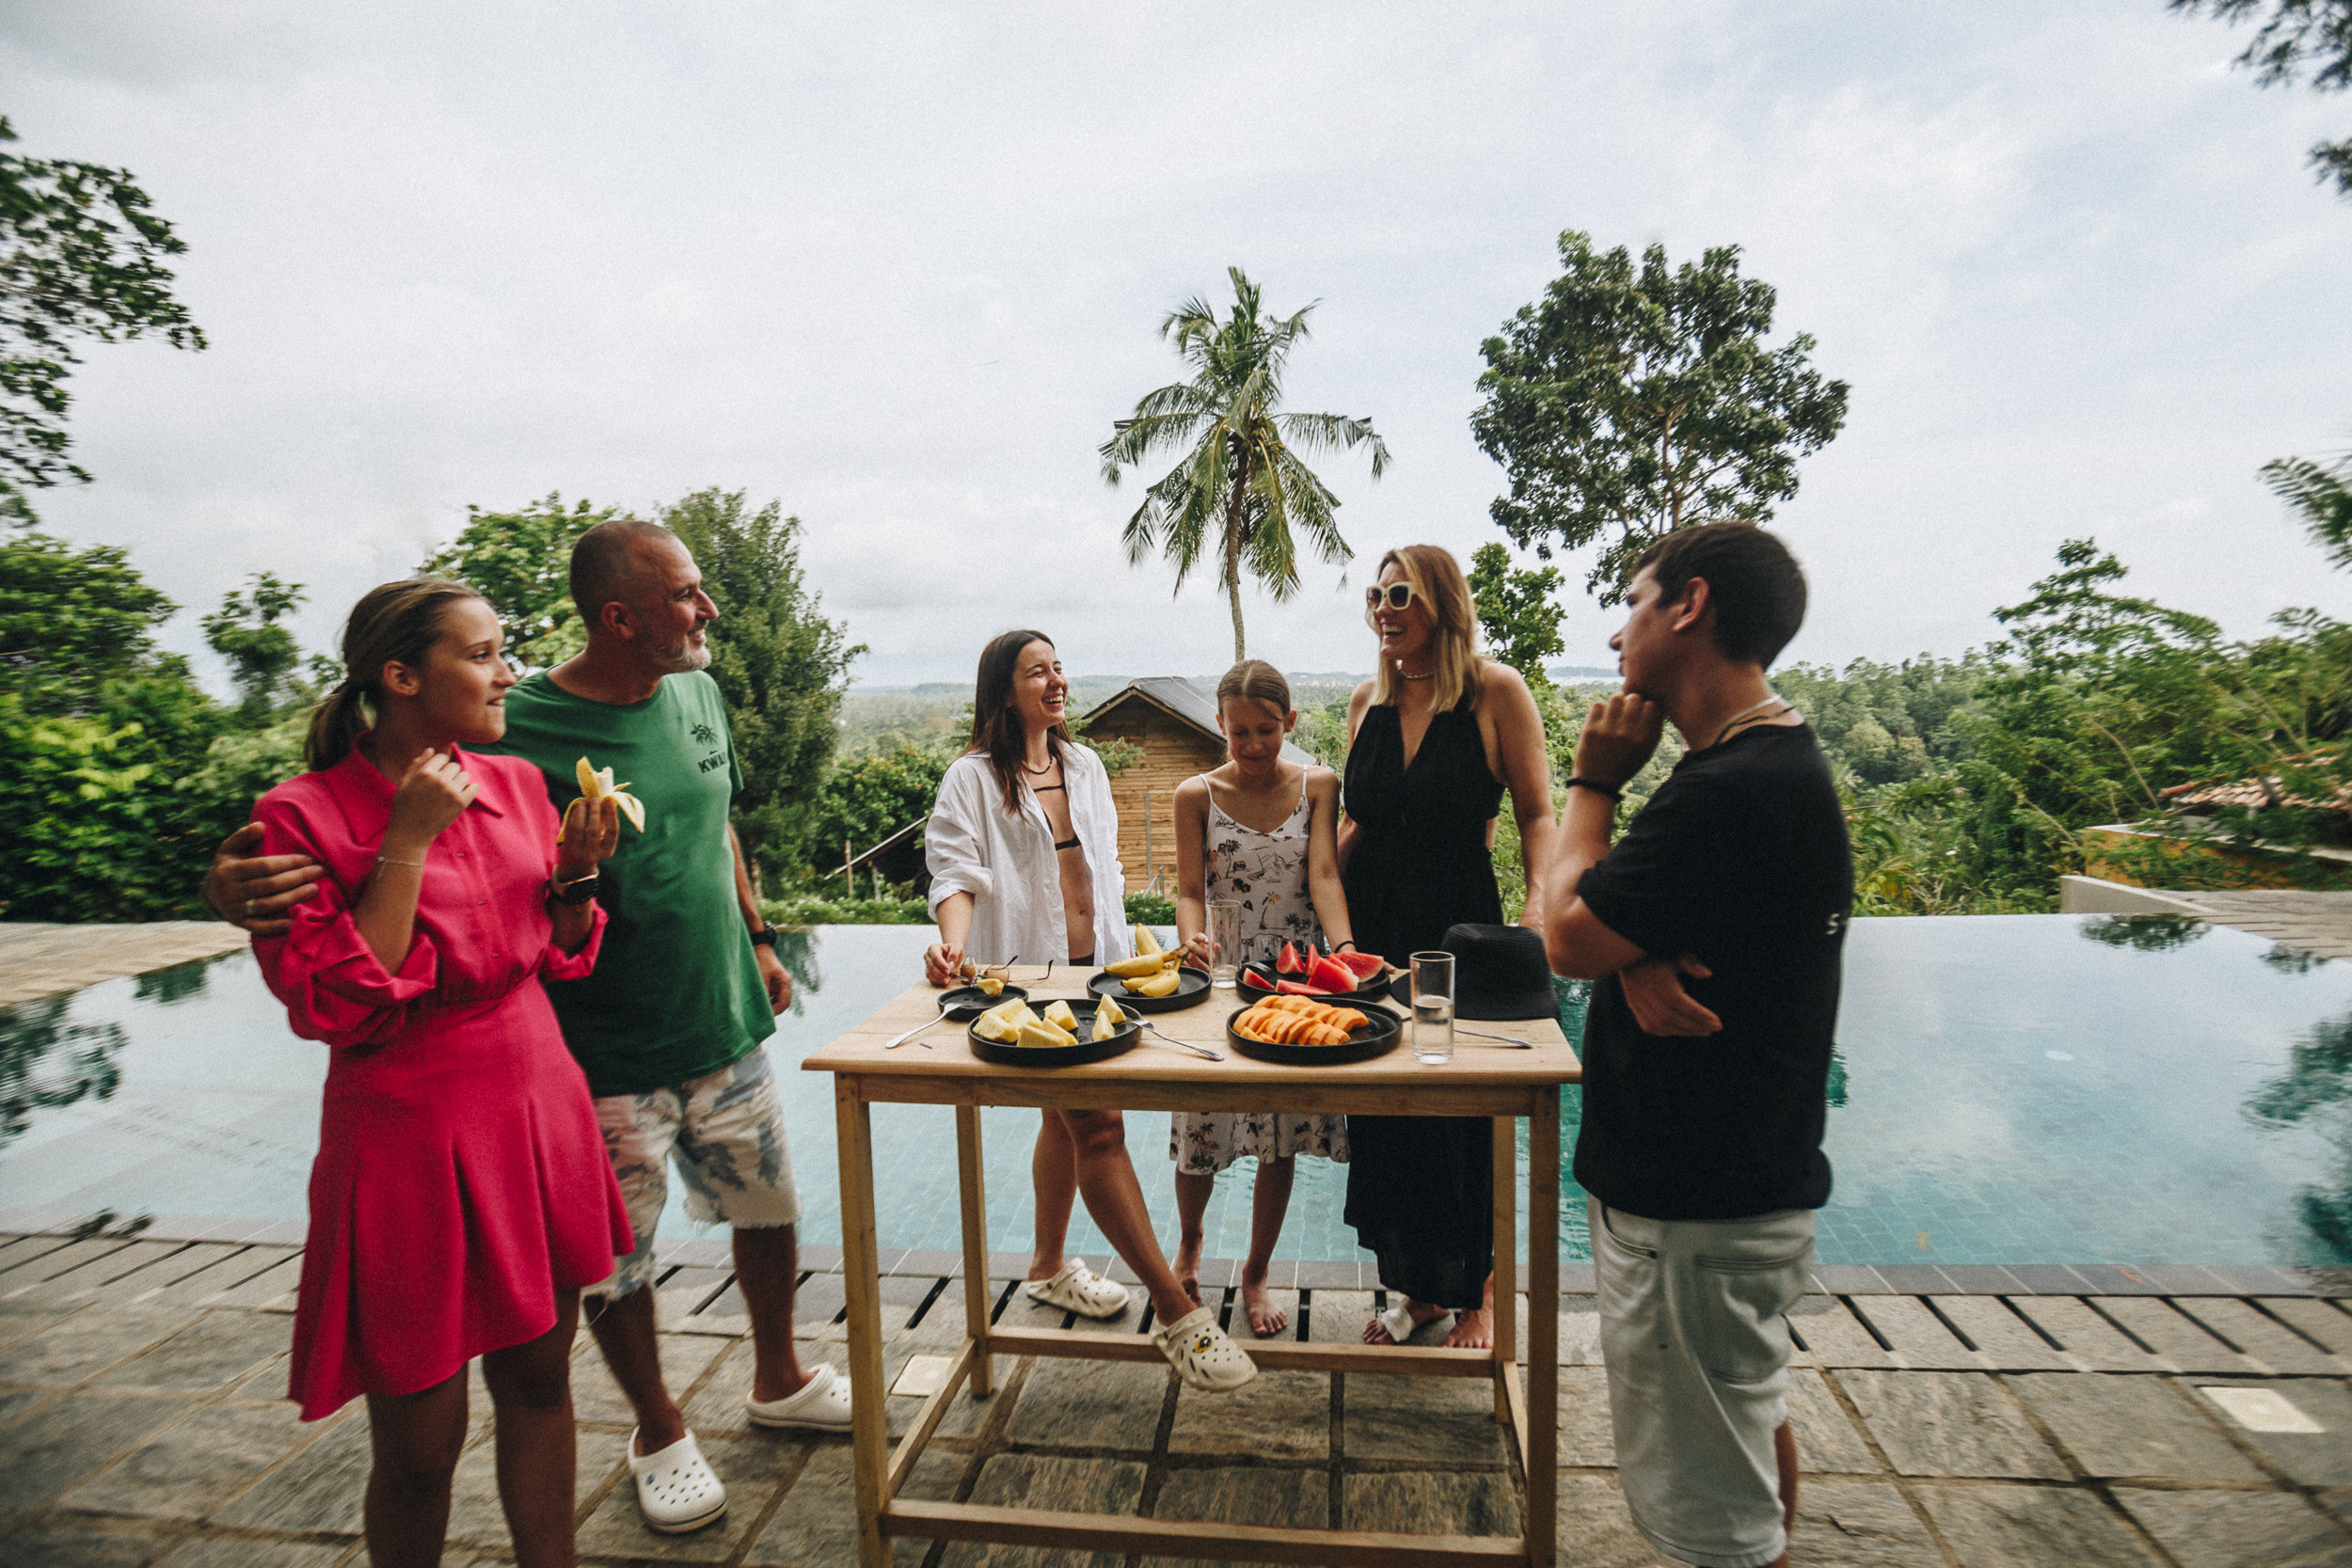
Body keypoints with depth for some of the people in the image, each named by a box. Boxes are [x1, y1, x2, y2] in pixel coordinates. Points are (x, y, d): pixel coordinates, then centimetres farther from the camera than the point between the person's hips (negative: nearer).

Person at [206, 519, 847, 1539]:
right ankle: (659, 1435, 41)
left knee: (768, 1211, 19)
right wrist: (245, 881, -38)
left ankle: (780, 1383, 45)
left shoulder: (696, 693, -1)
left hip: (726, 1026, 6)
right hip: (606, 1063, -5)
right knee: (617, 1263, 13)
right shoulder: (516, 731, -20)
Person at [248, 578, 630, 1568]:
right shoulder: (303, 817, -13)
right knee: (419, 1443, 11)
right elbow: (334, 1008, -19)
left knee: (539, 1380, 18)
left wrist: (576, 869, -8)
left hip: (537, 1112, 5)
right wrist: (409, 841, -21)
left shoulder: (515, 783, 3)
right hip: (410, 1133, -5)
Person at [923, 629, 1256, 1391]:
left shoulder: (1084, 766, 13)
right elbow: (958, 872, -14)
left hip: (1091, 970, 7)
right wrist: (953, 942, -32)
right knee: (1097, 1125, -11)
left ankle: (1049, 1266, 37)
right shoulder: (972, 779, -6)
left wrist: (1129, 948, 14)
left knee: (1066, 1116, 17)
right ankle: (1176, 1311, -6)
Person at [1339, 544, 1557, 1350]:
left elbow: (1536, 814, -6)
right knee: (1383, 1112, 11)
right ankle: (1417, 1285, 31)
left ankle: (1477, 1291, 30)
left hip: (1460, 924, -5)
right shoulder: (1368, 699, 8)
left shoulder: (1495, 691, -7)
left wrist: (1541, 903, -20)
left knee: (1463, 1116, 6)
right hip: (1373, 927, 5)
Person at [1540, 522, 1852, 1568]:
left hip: (1695, 1216, -10)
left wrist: (1594, 782, -9)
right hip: (1753, 1178, 10)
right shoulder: (1778, 765, 7)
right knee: (1751, 1414, 30)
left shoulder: (1731, 792, -28)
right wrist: (1638, 959, -18)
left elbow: (1567, 939, -21)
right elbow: (1636, 922, 6)